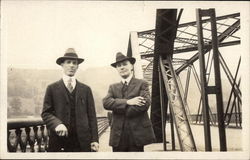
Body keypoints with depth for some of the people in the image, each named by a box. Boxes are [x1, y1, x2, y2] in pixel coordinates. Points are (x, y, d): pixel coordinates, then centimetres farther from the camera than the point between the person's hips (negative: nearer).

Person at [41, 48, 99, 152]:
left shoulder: (86, 89, 10)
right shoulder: (52, 88, 6)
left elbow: (91, 115, 6)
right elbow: (46, 113, 2)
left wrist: (94, 139, -1)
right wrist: (57, 124, -18)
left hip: (82, 142, 1)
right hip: (59, 142, -1)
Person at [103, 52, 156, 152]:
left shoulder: (142, 84, 3)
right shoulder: (113, 87, 12)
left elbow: (145, 104, -12)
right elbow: (106, 103, -6)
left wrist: (119, 109, -8)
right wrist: (127, 102, -18)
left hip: (137, 133, -2)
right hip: (118, 134, 3)